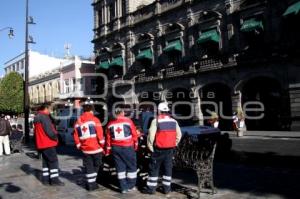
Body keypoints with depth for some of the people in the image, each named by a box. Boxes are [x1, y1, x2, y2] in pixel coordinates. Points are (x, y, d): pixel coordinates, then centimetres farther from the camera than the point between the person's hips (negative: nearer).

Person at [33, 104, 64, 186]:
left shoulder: (36, 118, 17)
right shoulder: (44, 117, -15)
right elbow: (49, 130, -21)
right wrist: (55, 137, -7)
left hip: (41, 143, 10)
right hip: (48, 143, -10)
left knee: (46, 161, 15)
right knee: (53, 161, -5)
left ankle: (45, 179, 18)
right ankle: (54, 180, -5)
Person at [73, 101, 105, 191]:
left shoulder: (78, 121, 5)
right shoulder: (94, 119, -10)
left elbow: (76, 136, 7)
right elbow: (100, 134, -13)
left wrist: (79, 146, 17)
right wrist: (102, 145, -1)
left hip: (85, 150, 4)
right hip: (96, 148, -3)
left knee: (88, 167, 13)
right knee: (96, 165, 14)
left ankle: (90, 184, 14)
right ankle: (92, 183, 19)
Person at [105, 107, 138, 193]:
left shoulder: (110, 124, 6)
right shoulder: (128, 121, -4)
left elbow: (108, 138, 8)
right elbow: (134, 134, -2)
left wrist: (108, 149, 16)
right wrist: (135, 144, 13)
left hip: (115, 148, 4)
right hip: (127, 147, -3)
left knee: (120, 167, 10)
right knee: (131, 166, 11)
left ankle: (124, 187, 12)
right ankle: (131, 186, 17)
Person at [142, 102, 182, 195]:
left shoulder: (156, 121, -11)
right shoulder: (174, 121, 5)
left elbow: (151, 135, -14)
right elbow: (179, 135, 9)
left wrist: (150, 147, -3)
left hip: (159, 149, -5)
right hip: (170, 149, 5)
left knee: (154, 168, 6)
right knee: (168, 168, 13)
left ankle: (151, 188, 12)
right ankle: (167, 188, 19)